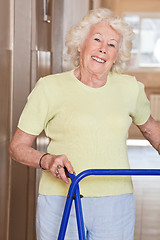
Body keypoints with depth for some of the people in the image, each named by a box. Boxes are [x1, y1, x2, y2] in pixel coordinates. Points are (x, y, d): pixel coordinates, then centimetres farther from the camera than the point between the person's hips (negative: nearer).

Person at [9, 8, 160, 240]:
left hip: (116, 205, 2)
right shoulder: (49, 88, -2)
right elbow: (18, 146, 0)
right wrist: (47, 160, -17)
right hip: (60, 202, -2)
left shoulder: (129, 88, 6)